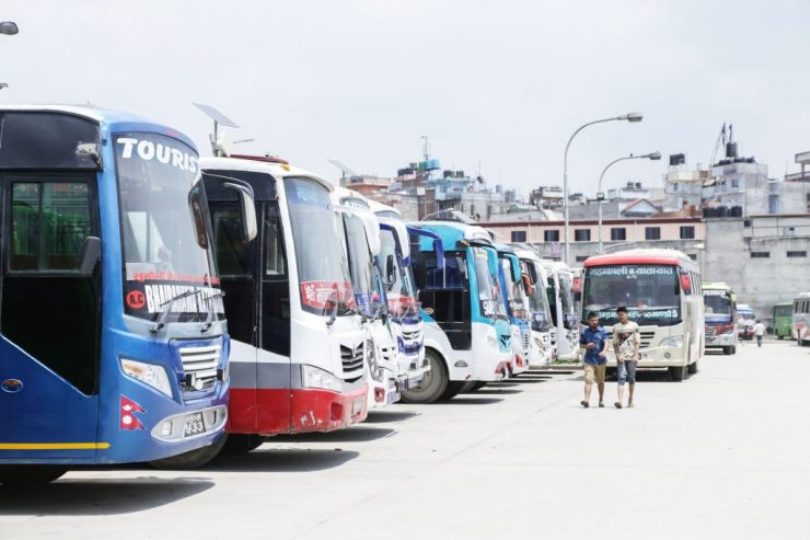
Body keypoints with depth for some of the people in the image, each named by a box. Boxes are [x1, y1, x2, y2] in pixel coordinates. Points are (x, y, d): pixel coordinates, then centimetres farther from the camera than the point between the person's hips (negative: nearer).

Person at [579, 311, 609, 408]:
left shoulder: (602, 331, -1)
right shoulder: (585, 332, 4)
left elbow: (606, 343, -14)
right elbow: (581, 345, 12)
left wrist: (604, 351, -34)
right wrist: (587, 346, -11)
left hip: (600, 360, 0)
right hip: (589, 359, 0)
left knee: (600, 381, 12)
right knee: (588, 380, -14)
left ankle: (601, 400, 26)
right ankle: (587, 400, -23)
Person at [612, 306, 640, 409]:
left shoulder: (634, 325, 3)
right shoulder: (616, 327, 8)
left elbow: (637, 342, 1)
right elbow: (615, 343, 8)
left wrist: (636, 355, -9)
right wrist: (618, 355, -4)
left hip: (631, 357, 0)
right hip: (621, 357, 0)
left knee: (631, 378, 6)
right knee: (621, 378, -10)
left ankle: (630, 400, 19)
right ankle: (620, 401, -20)